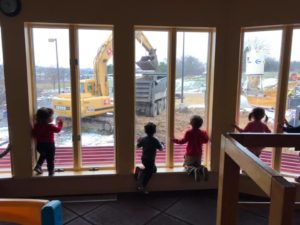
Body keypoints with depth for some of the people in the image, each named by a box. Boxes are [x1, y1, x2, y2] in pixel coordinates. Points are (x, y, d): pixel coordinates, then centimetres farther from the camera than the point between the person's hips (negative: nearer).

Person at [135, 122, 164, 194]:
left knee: (154, 169, 25)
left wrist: (139, 141, 29)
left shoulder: (143, 139, -3)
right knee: (149, 173, 9)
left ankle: (140, 170, 9)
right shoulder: (155, 140, -18)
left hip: (144, 159, 6)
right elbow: (161, 149, -10)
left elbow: (138, 146, 10)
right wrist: (162, 145, 11)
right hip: (150, 160, -6)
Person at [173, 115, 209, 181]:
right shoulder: (202, 133, -3)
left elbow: (183, 141, -16)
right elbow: (205, 141, 9)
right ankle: (202, 169, -15)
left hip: (190, 154, -4)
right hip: (199, 154, 4)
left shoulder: (188, 132, -16)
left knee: (187, 165, 11)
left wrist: (174, 140, -2)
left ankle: (194, 170, -25)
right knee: (197, 165, 23)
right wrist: (205, 134, 28)